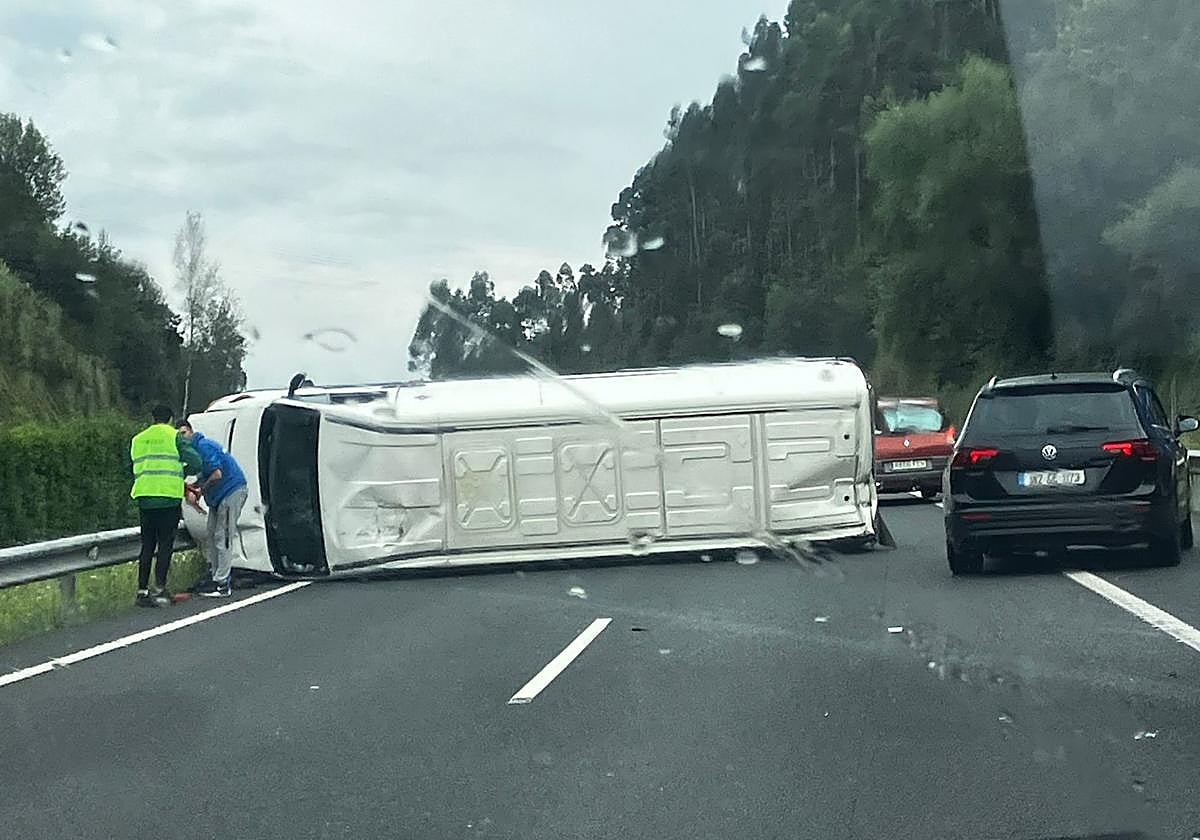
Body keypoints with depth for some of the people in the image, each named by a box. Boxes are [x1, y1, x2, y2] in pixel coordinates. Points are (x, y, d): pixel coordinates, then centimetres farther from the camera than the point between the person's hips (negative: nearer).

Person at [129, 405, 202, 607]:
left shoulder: (137, 439, 15)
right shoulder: (175, 437, 0)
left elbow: (131, 469, 18)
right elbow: (195, 463, -7)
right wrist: (180, 473, 11)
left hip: (144, 497, 4)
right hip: (169, 497, -4)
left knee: (147, 545, 11)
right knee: (165, 545, 1)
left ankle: (142, 590, 10)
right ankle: (159, 589, -6)